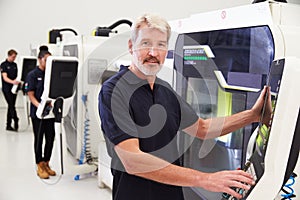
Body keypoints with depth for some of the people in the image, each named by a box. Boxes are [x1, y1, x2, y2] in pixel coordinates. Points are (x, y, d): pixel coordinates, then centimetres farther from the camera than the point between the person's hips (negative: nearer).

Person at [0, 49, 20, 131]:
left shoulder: (15, 65, 12)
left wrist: (19, 81, 0)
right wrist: (13, 82, -35)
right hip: (7, 89, -6)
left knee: (11, 106, 9)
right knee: (12, 106, -12)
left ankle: (8, 125, 15)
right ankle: (16, 123, -12)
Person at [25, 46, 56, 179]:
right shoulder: (32, 75, -5)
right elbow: (31, 95, -9)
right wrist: (40, 106, -24)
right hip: (37, 113, -4)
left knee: (50, 137, 7)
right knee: (39, 138, 5)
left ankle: (46, 164, 24)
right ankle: (40, 166, 17)